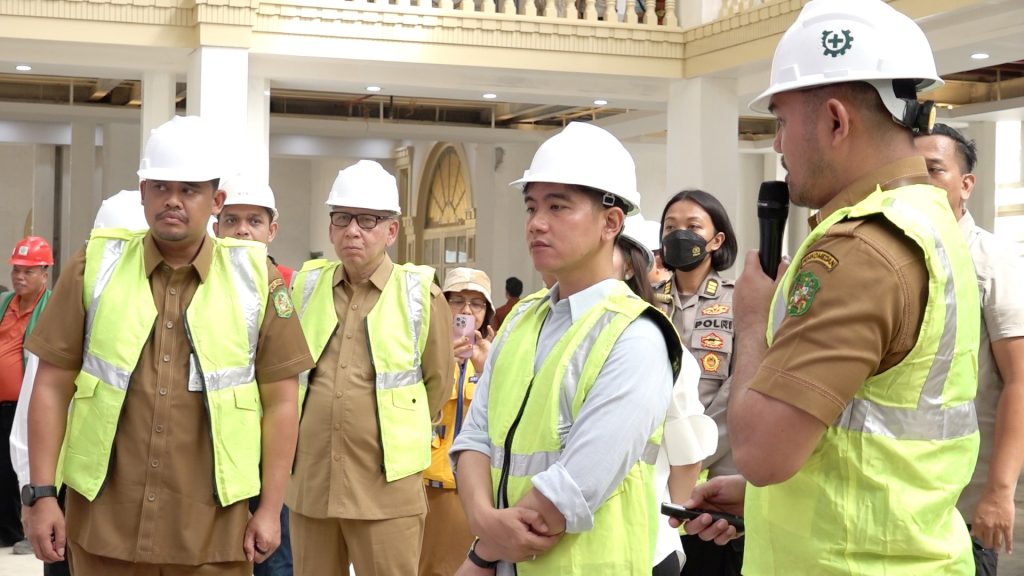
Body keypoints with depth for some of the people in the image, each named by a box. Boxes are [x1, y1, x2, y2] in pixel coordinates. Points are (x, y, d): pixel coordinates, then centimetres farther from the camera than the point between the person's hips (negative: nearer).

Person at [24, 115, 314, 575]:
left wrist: (270, 508, -1)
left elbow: (281, 400, 3)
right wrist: (41, 494, -3)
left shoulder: (254, 278, 1)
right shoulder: (95, 267, 2)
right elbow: (52, 385, 3)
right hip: (103, 522, 1)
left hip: (213, 529, 0)